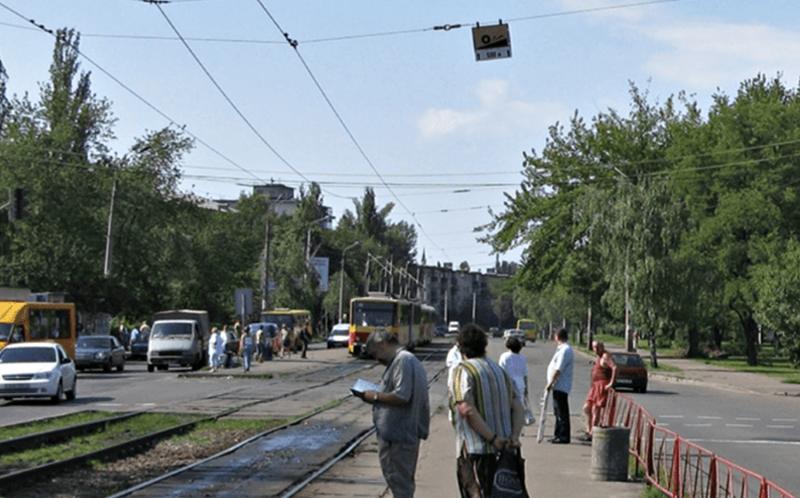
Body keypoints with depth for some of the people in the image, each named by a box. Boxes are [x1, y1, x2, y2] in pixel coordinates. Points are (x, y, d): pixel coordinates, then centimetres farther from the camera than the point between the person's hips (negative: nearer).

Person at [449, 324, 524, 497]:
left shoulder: (462, 371, -6)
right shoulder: (499, 370, 16)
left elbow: (467, 410, -20)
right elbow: (517, 406, 7)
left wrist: (493, 438, -19)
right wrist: (514, 436, -6)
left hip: (474, 450, -7)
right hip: (503, 451, 7)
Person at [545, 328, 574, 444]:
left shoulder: (565, 350, -16)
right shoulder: (563, 349, 17)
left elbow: (558, 370, -21)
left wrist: (550, 383, -18)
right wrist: (552, 383, 18)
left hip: (560, 386, -10)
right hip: (559, 386, 10)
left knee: (562, 412, -6)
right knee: (558, 412, 15)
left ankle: (564, 437, -4)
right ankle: (558, 435, 22)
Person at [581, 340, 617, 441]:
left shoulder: (606, 356, -12)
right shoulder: (598, 358, 19)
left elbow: (615, 368, -26)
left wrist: (611, 383, -26)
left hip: (602, 386, -11)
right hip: (595, 386, 11)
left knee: (595, 409, -9)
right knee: (586, 408, 10)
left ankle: (592, 435, -7)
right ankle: (588, 431, 14)